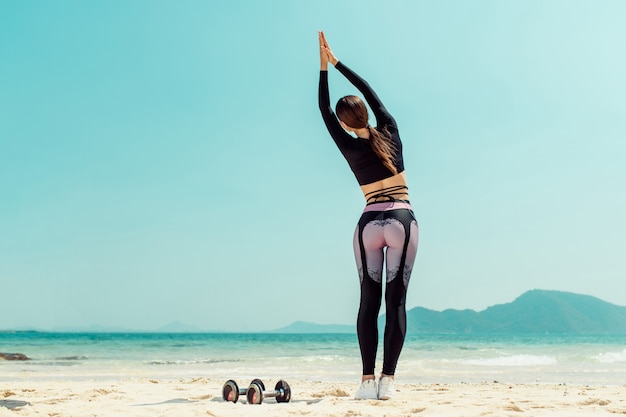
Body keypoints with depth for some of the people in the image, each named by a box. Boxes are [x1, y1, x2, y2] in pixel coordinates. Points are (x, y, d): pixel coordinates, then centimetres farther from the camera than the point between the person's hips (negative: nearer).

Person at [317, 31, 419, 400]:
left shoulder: (351, 149, -2)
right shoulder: (390, 133, 1)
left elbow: (325, 111, 8)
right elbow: (371, 93, 12)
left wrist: (324, 67, 11)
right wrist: (337, 62, 18)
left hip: (369, 224, 0)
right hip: (402, 221, 0)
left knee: (369, 301, 4)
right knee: (396, 301, -1)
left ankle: (369, 380, -3)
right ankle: (388, 379, -5)